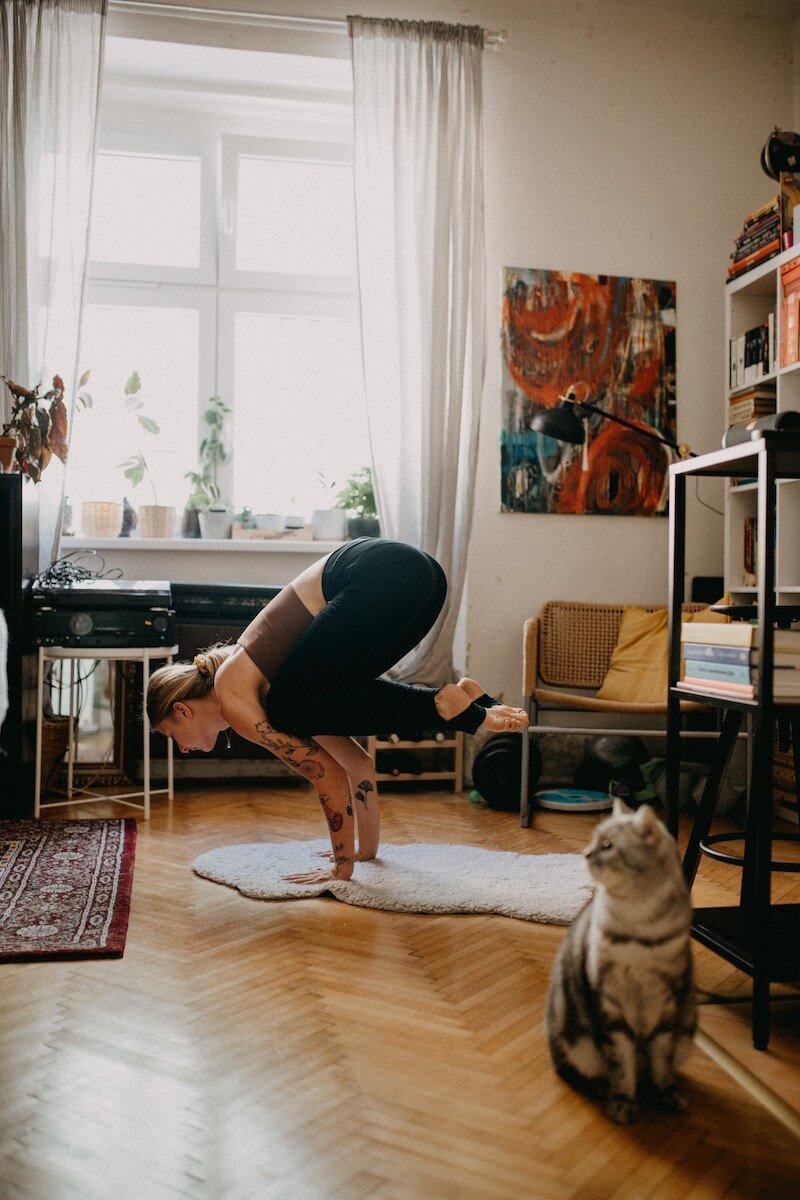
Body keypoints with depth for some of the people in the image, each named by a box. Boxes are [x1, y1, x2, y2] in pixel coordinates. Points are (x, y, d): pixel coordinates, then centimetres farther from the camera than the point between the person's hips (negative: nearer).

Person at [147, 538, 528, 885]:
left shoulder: (231, 699, 3)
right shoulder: (253, 690, 25)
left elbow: (330, 776, 1)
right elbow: (357, 763, 28)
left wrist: (342, 866, 11)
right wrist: (367, 848, 34)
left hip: (385, 578, -8)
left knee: (290, 709, -2)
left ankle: (439, 703, -4)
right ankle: (459, 700, 11)